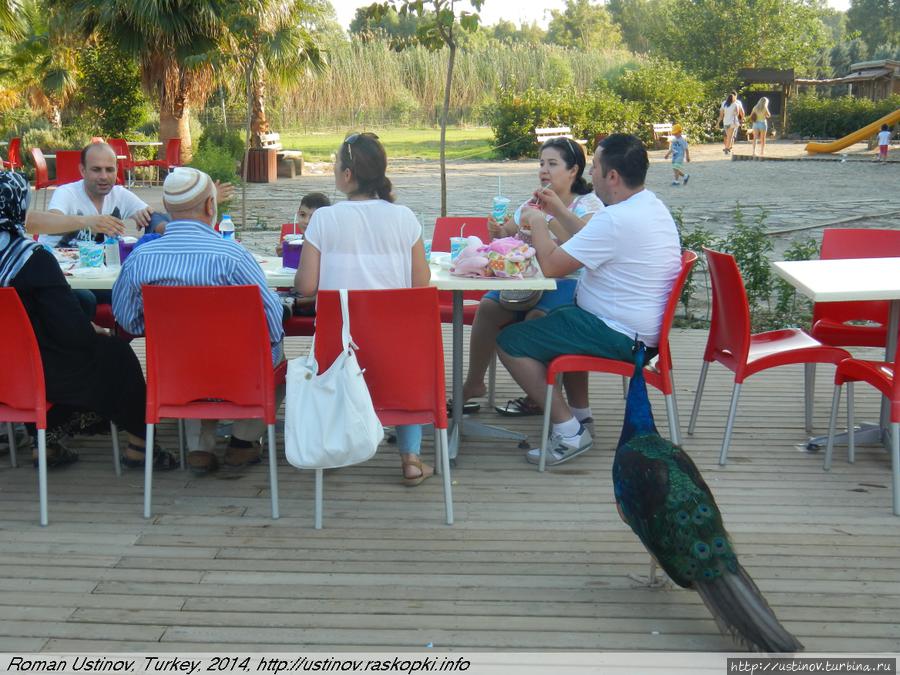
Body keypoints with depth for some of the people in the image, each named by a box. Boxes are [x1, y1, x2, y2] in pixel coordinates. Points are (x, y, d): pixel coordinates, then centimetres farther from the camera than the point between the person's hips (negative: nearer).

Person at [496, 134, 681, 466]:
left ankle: (569, 431, -6)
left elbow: (551, 266, -22)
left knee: (510, 342, -9)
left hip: (617, 337, -11)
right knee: (544, 317, 30)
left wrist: (538, 223, -5)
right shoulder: (651, 205, 8)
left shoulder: (615, 220, -25)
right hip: (641, 328, 11)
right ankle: (579, 410, 27)